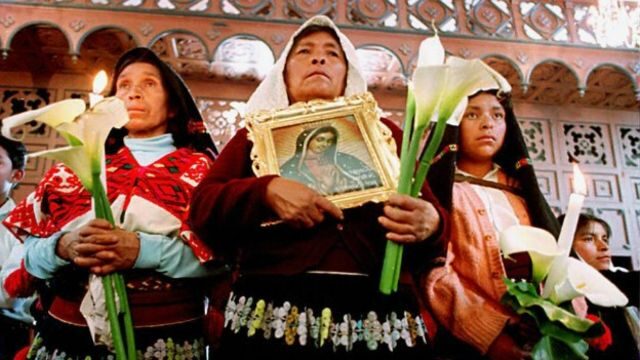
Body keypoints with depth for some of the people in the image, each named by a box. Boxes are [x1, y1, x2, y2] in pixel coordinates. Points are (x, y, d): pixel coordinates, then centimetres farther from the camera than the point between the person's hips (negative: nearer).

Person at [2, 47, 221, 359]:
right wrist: (62, 247, -14)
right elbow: (31, 251, 7)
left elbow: (217, 255, -8)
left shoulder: (199, 166, 5)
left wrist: (144, 250, -21)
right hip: (68, 331, 3)